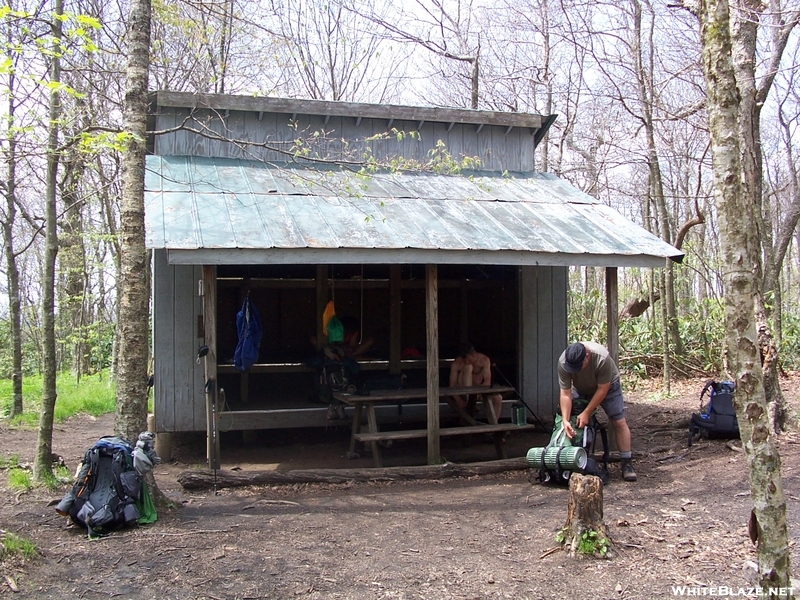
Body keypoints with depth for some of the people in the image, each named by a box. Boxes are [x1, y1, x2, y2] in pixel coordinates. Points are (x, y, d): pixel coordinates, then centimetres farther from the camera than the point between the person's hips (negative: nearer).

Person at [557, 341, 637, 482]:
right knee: (572, 421, -6)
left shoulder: (602, 358, -41)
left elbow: (602, 389, -30)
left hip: (607, 386, -3)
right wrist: (565, 420, -36)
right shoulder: (563, 362, -32)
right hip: (580, 389, 3)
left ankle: (626, 464, -3)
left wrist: (586, 413, -31)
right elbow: (565, 393, -28)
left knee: (619, 422, -10)